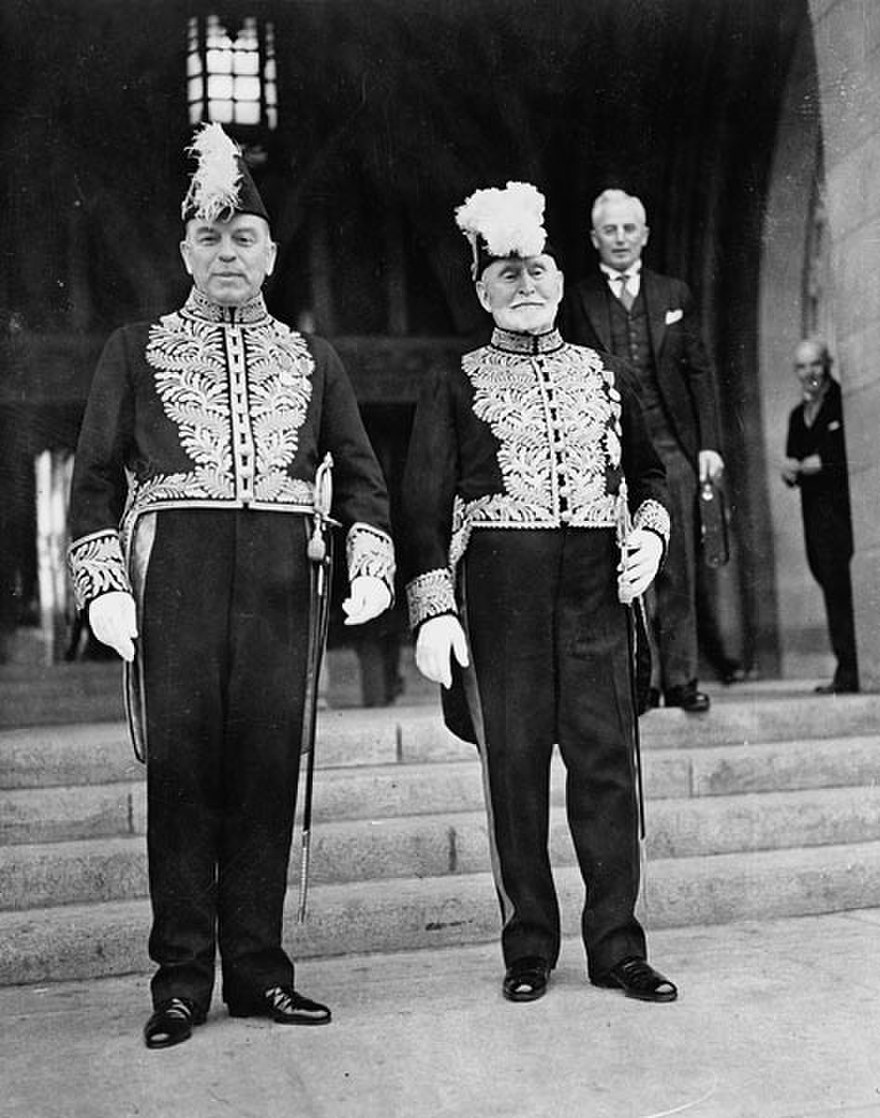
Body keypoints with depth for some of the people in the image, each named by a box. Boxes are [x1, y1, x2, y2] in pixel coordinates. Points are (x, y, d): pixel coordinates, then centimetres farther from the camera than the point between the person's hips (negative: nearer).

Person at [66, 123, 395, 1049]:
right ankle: (181, 978, 10)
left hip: (280, 578, 2)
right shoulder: (137, 349, 11)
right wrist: (104, 585, -5)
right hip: (177, 567, -1)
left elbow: (359, 475, 15)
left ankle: (258, 968, 14)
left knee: (268, 764, 3)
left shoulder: (311, 360, 16)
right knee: (181, 763, -1)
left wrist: (371, 567, 0)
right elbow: (96, 475, 6)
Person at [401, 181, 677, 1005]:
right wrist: (432, 611, -10)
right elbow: (423, 505, 0)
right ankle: (528, 949, 15)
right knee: (513, 765, 2)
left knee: (608, 761, 0)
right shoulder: (456, 387, 6)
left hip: (597, 585, 2)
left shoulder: (604, 376, 16)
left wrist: (649, 531, 4)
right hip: (498, 586, -2)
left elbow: (647, 471, 25)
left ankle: (617, 946, 11)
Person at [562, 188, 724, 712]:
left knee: (677, 570, 2)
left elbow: (700, 370, 12)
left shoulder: (675, 294, 13)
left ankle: (681, 679, 9)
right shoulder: (576, 301, 6)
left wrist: (709, 443, 3)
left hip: (671, 447, 2)